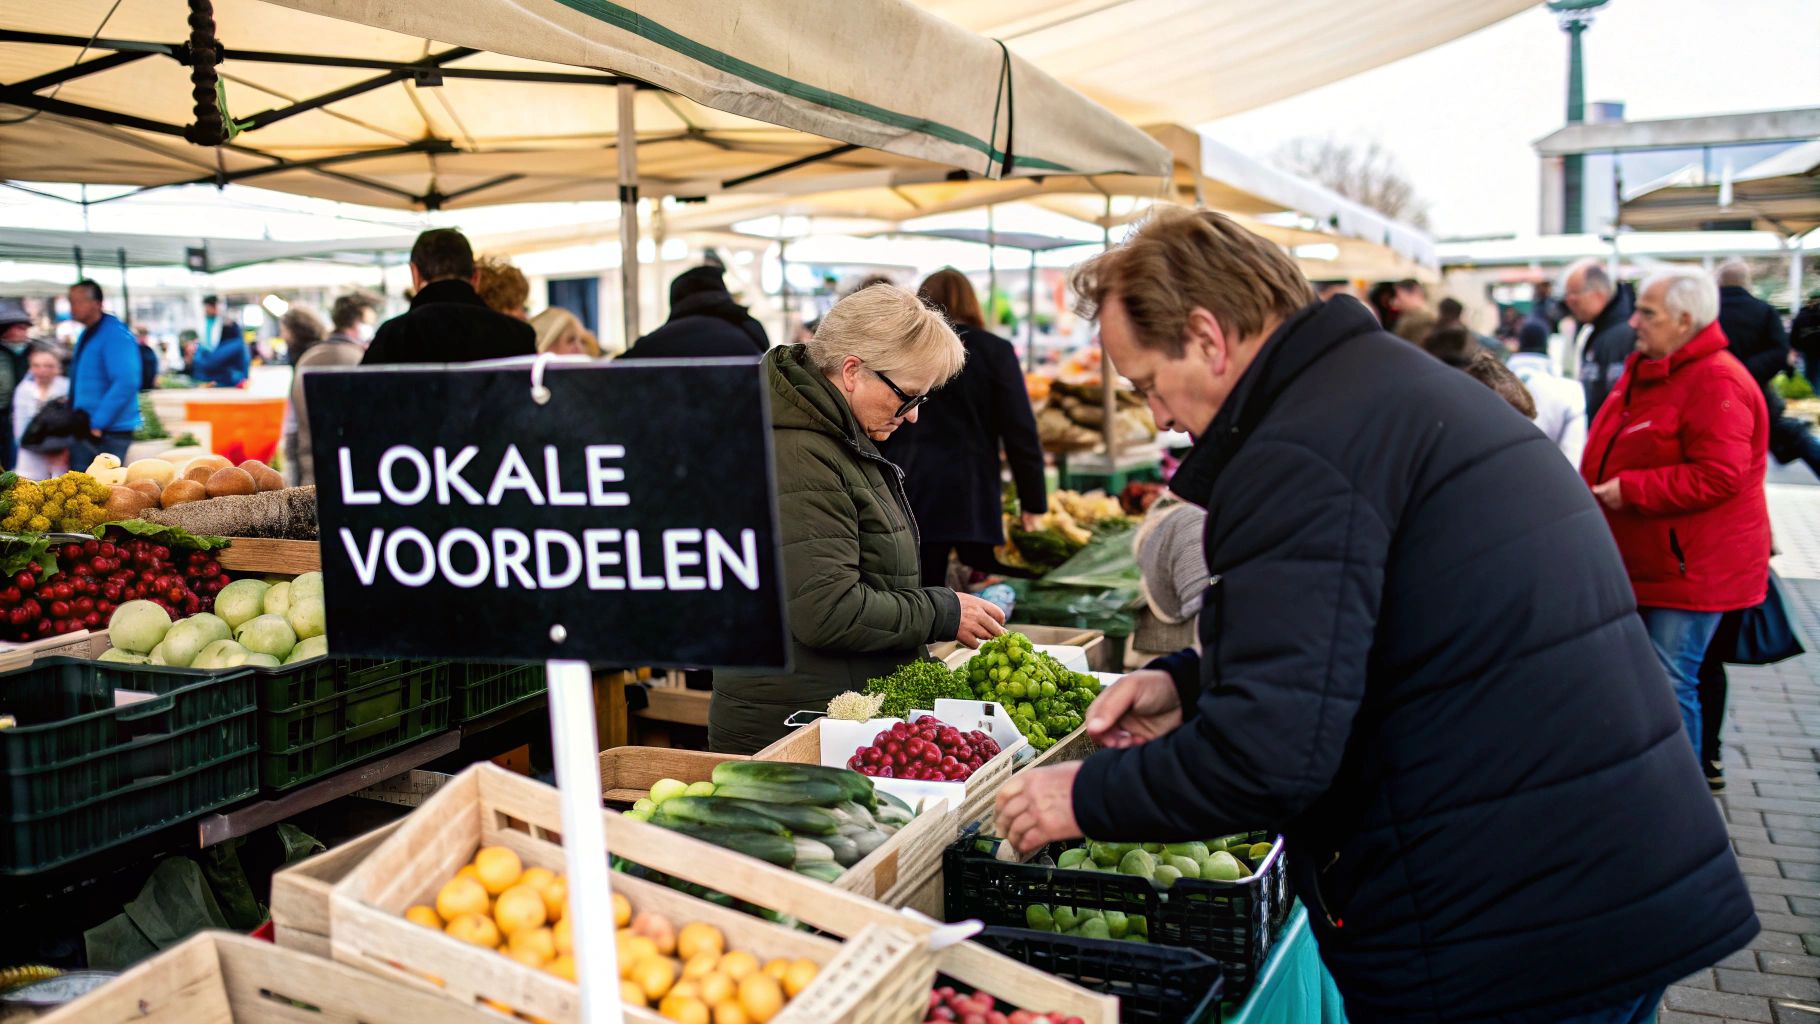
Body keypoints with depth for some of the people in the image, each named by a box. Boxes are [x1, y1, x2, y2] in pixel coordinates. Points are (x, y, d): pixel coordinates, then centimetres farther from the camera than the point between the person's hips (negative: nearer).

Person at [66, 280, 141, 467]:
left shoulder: (116, 335, -15)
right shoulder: (86, 335, 15)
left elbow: (125, 384, -25)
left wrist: (98, 423, -23)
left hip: (110, 435, -9)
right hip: (85, 430, 9)